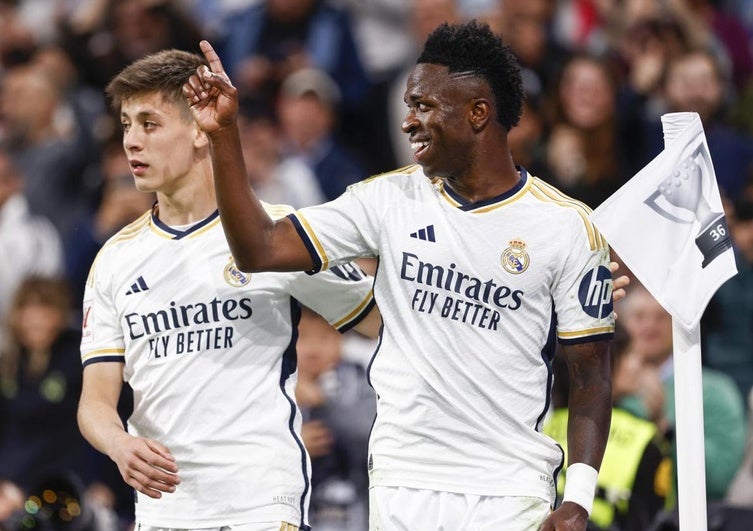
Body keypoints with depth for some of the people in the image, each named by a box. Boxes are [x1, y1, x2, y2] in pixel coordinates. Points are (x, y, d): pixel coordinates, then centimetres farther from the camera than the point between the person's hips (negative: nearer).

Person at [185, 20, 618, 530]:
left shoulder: (566, 226, -3)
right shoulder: (392, 199, 7)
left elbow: (591, 377, -1)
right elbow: (259, 250, 5)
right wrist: (223, 134, -3)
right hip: (402, 486, 3)